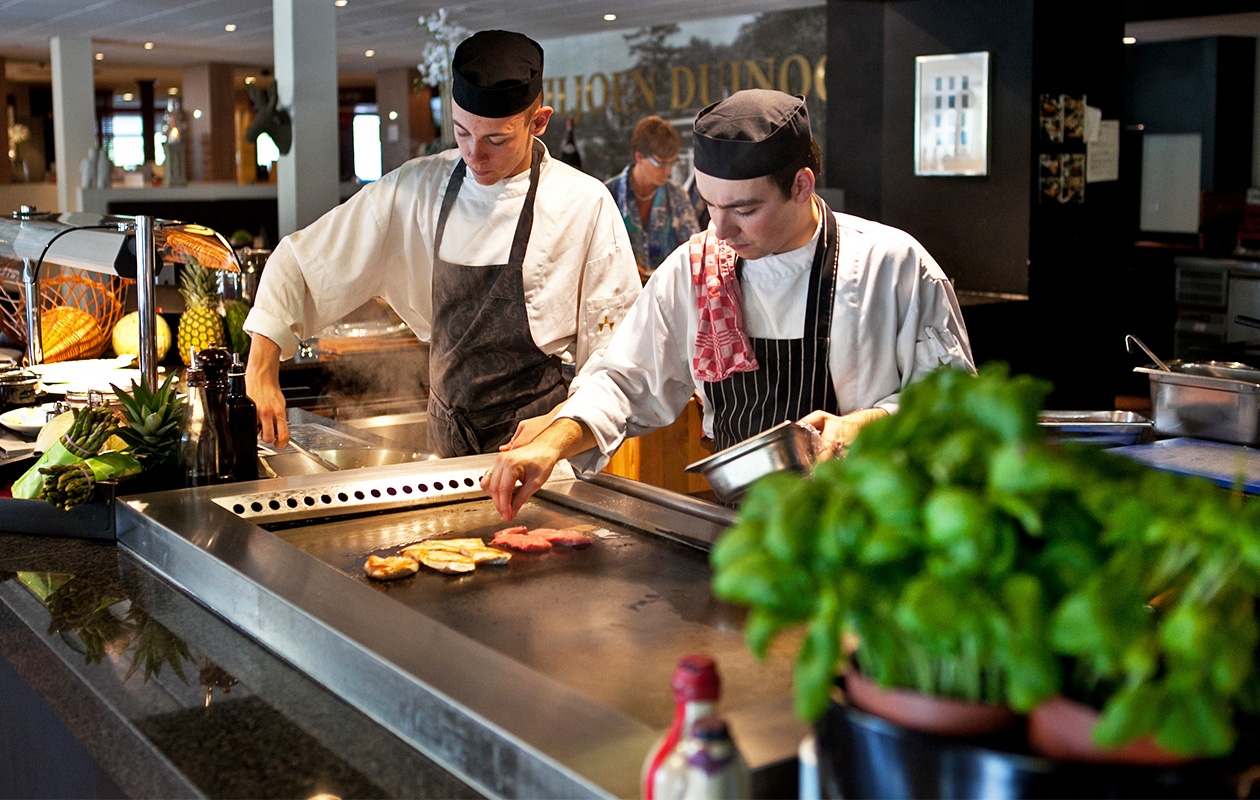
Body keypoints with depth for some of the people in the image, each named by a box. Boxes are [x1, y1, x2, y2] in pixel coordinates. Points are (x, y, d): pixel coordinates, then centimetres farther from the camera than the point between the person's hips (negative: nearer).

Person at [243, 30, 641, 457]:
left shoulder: (585, 205, -7)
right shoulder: (417, 189, 1)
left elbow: (613, 348, -3)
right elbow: (301, 262, 5)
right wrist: (261, 373, -4)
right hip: (446, 438, 4)